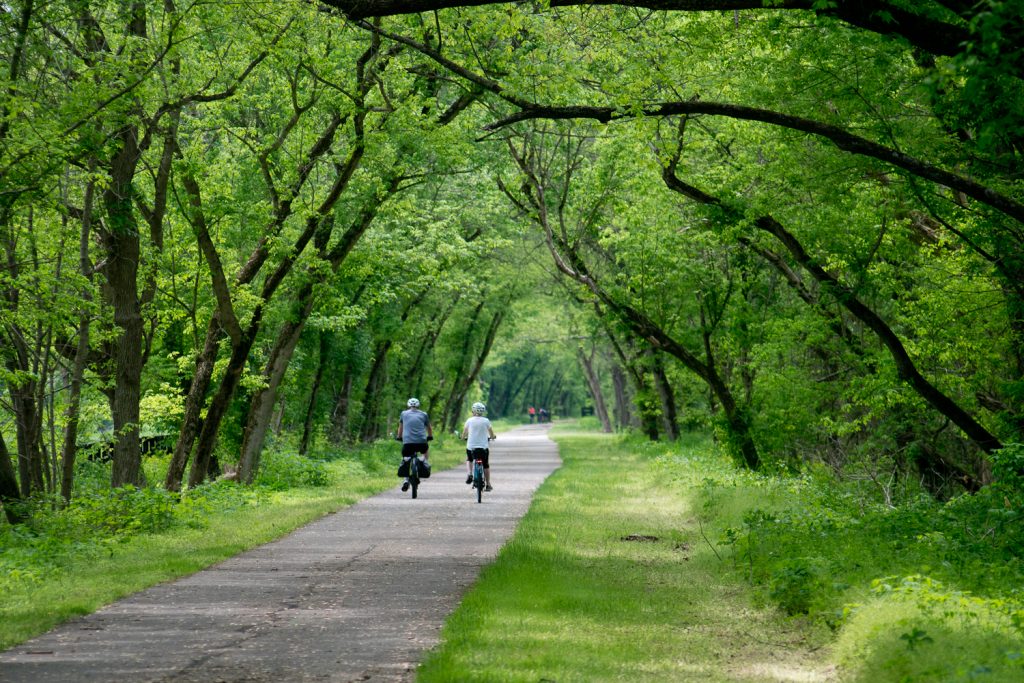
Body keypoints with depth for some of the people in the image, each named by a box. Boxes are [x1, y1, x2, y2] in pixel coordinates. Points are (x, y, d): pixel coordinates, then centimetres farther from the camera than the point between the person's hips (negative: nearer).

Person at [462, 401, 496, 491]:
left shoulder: (469, 420, 0)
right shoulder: (486, 421, -1)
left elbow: (464, 434, 8)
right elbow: (492, 434, 6)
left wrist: (463, 437, 30)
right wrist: (492, 437, 28)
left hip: (471, 447, 1)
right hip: (483, 447, -1)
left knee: (469, 460, 29)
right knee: (486, 465, 16)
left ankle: (469, 474, 3)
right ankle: (488, 485, 16)